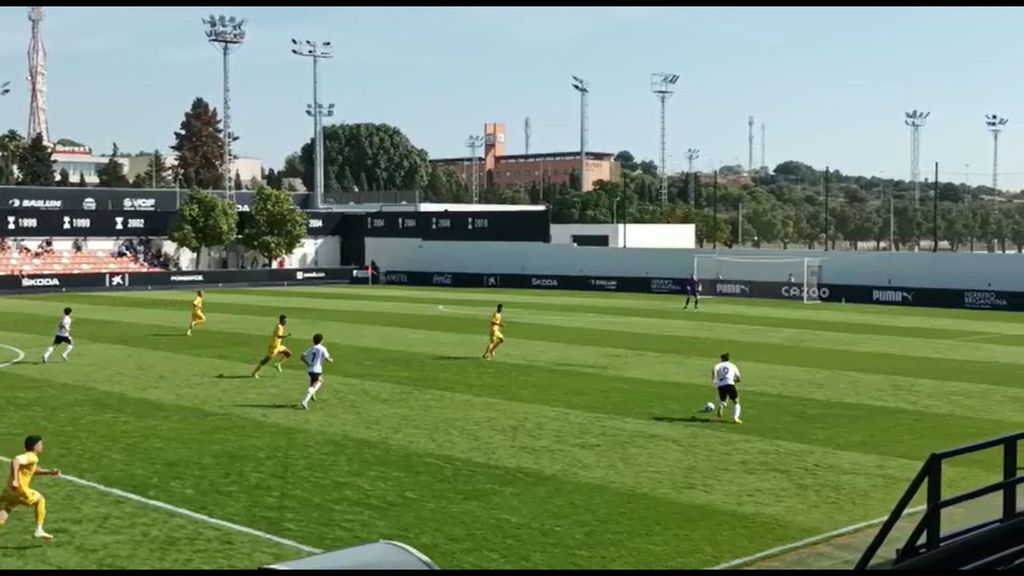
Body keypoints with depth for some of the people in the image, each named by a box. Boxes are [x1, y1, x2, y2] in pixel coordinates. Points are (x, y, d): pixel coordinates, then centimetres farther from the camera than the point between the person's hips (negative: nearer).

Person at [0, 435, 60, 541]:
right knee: (40, 500, 18)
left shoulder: (30, 458, 21)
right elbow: (15, 461, -27)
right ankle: (39, 530, 20)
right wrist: (15, 480, -31)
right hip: (19, 490, -8)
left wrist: (49, 472, 29)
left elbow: (34, 470, 39)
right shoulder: (32, 457, -9)